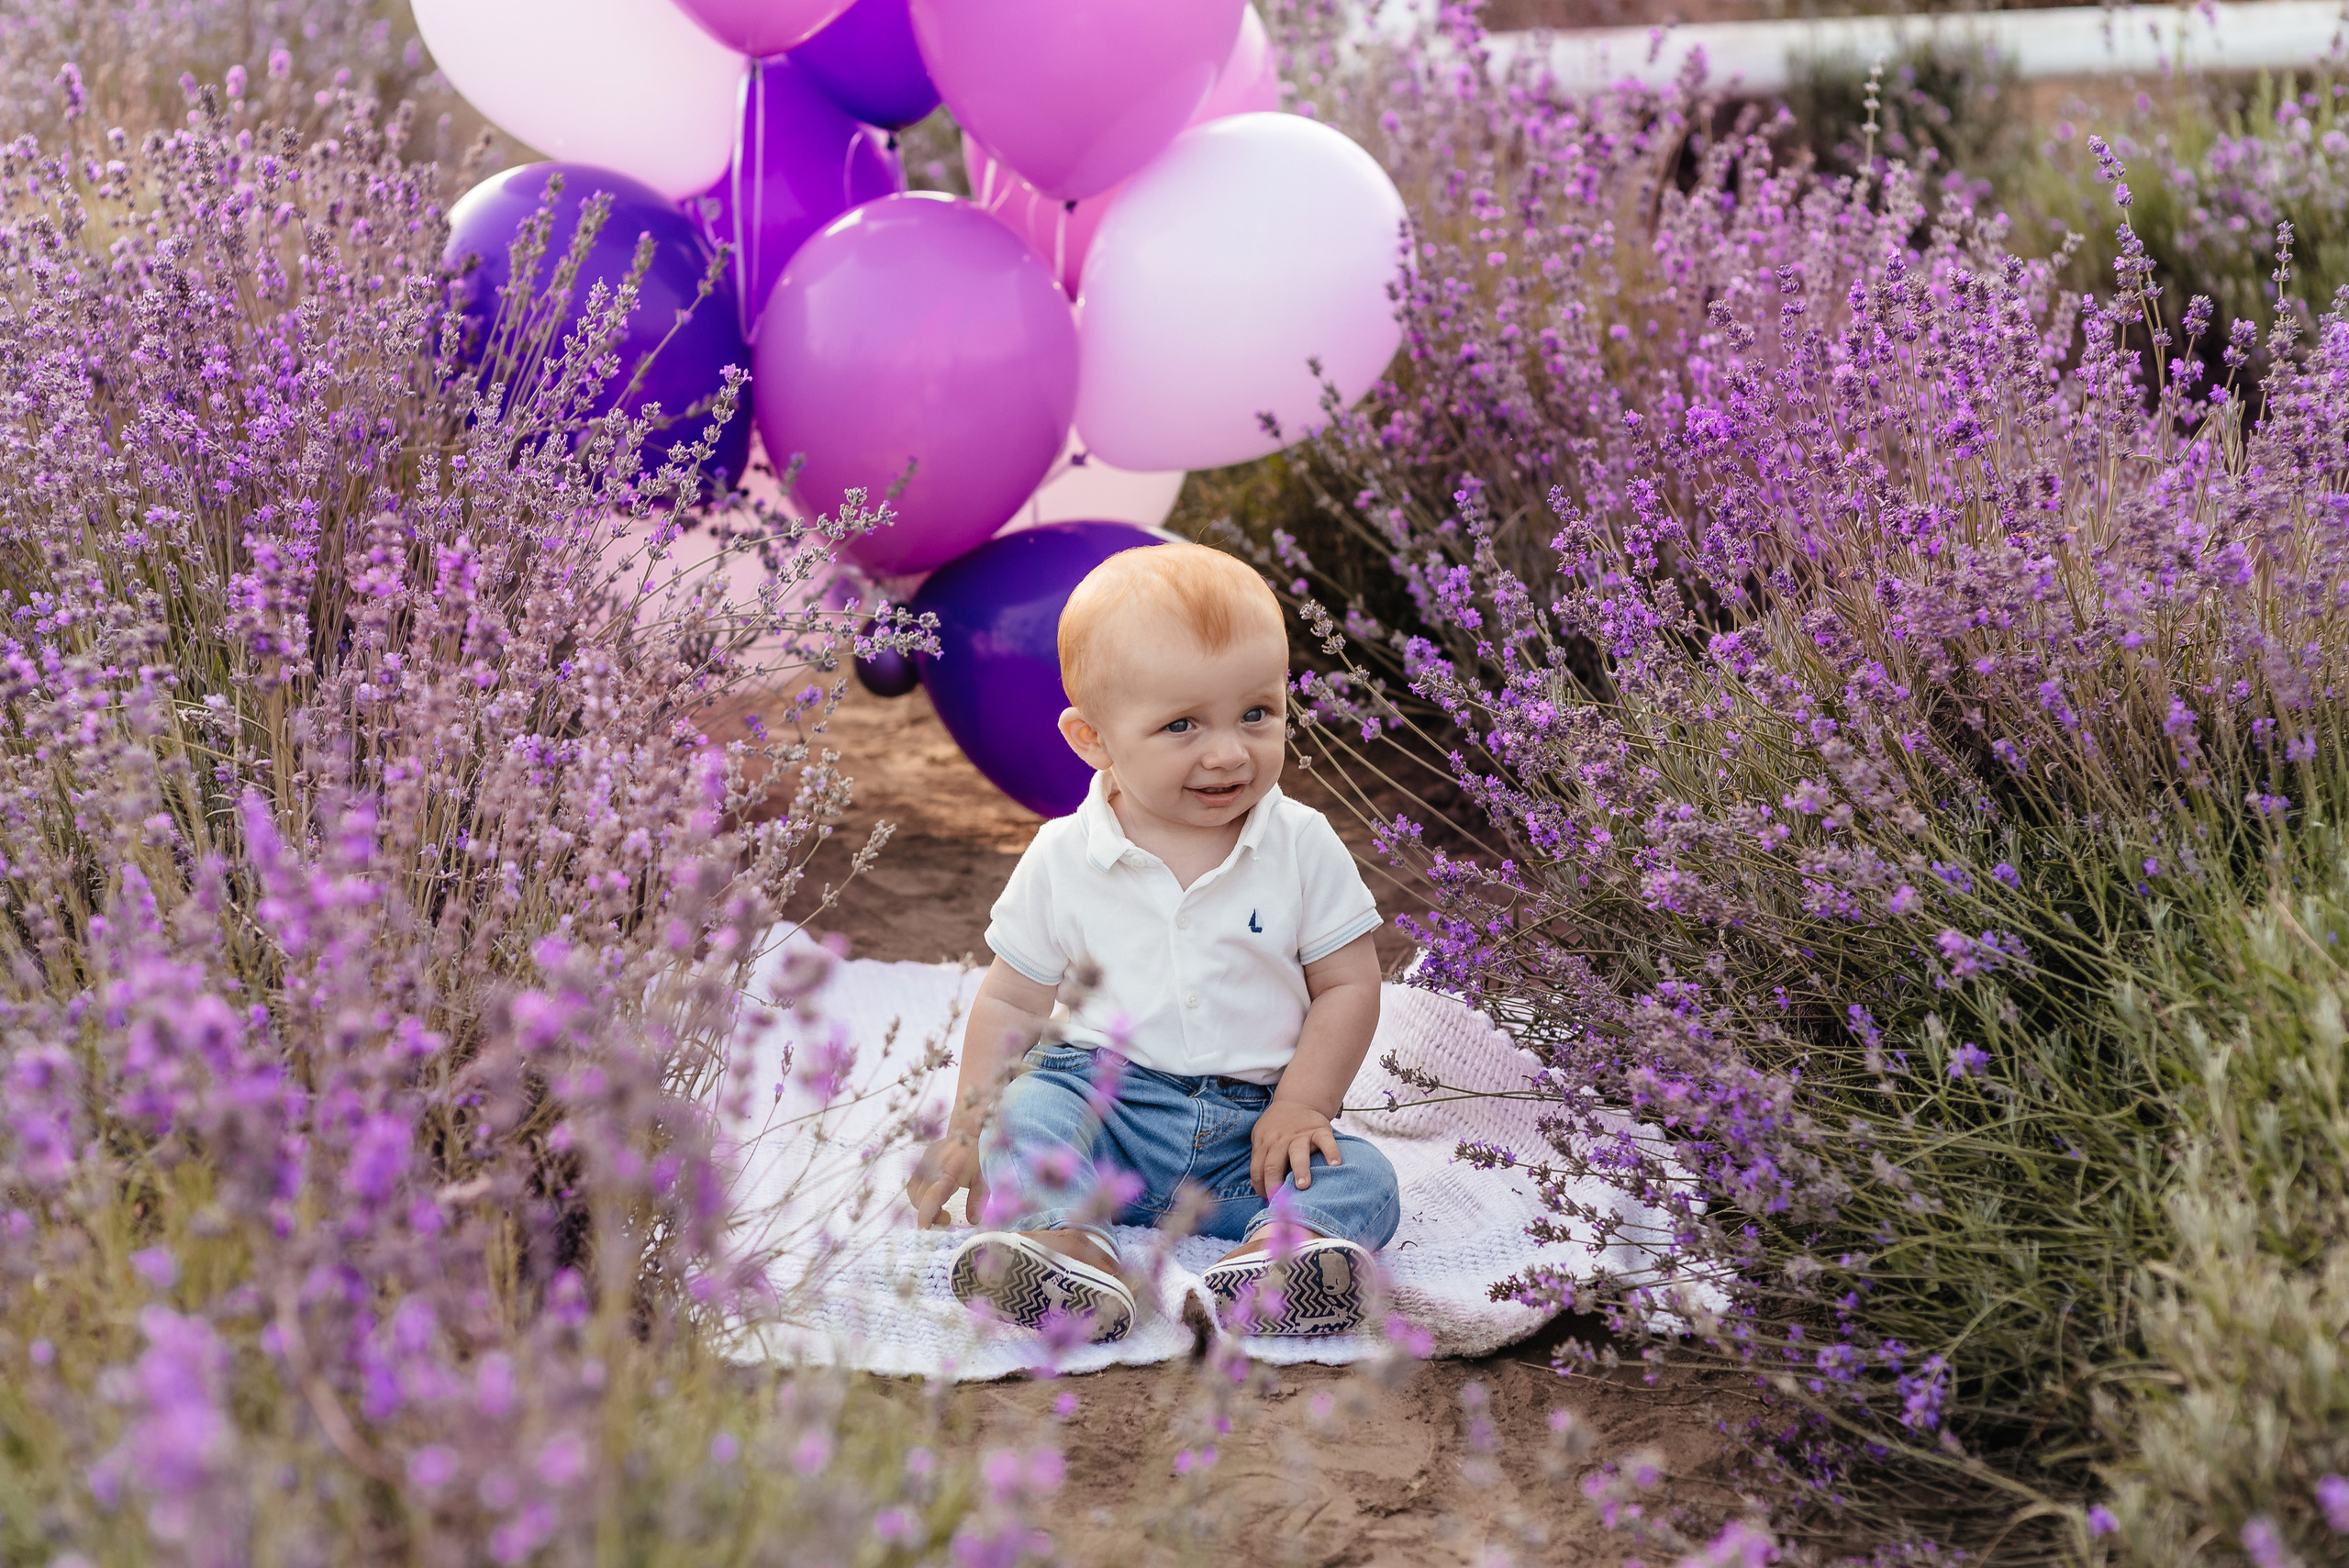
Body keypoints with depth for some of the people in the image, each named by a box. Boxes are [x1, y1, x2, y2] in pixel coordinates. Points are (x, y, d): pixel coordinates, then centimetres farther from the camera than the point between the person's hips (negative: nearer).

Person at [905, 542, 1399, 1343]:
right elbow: (1011, 1002, 6)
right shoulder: (1063, 860, -2)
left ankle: (1282, 1243, -52)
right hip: (1101, 1097, 0)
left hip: (1247, 1130, 1)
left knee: (1363, 1182, -24)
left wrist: (1301, 1104, -10)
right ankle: (1061, 1235, -54)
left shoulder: (1303, 848, -2)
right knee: (1027, 1107, -30)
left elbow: (1347, 985, 2)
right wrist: (969, 1130, 1)